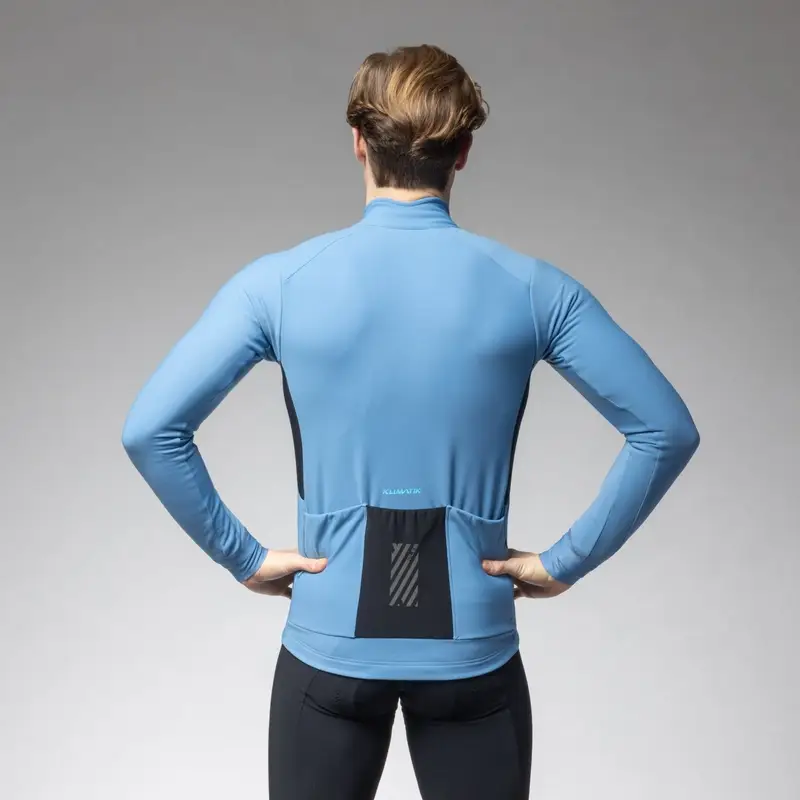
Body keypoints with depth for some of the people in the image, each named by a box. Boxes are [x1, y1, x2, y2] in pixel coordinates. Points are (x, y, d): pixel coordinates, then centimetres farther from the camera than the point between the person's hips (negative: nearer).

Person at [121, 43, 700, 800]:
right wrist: (567, 560, 0)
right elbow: (667, 431, -5)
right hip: (470, 648, 1)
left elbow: (150, 430, -11)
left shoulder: (280, 281, -7)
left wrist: (242, 556, -3)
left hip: (330, 644, 0)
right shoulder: (530, 287, -5)